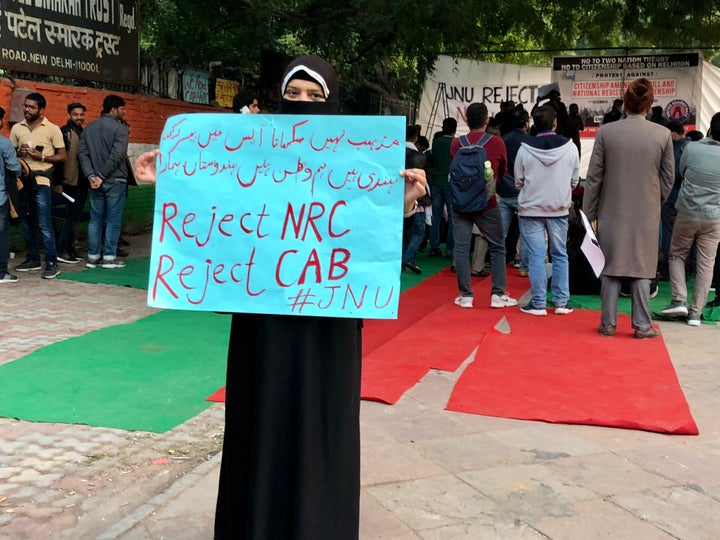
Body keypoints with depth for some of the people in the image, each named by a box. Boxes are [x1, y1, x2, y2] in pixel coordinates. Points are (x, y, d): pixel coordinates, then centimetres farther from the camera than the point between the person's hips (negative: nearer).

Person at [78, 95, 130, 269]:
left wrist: (91, 175, -4)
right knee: (113, 219, 1)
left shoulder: (89, 128, 11)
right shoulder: (120, 128, -8)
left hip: (96, 181, 6)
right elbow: (117, 155, -19)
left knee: (95, 218, 10)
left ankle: (93, 256, 12)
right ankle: (109, 257, 2)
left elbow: (82, 153, 3)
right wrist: (103, 175, -14)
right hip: (115, 180, -5)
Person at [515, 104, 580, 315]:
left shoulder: (525, 149, -10)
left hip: (531, 209, -1)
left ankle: (538, 303, 6)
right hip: (559, 209, 2)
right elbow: (574, 180, 2)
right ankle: (562, 302, 15)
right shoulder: (570, 147, -7)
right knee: (560, 256, 13)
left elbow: (518, 181, 0)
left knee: (536, 257, 3)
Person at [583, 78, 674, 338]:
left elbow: (594, 177, -4)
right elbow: (668, 178, 3)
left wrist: (589, 214, 3)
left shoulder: (606, 131, -7)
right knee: (641, 268, 7)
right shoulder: (663, 134, -4)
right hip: (647, 214, 0)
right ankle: (642, 325, 12)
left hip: (612, 212, 0)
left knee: (611, 268, 8)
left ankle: (608, 324, 13)